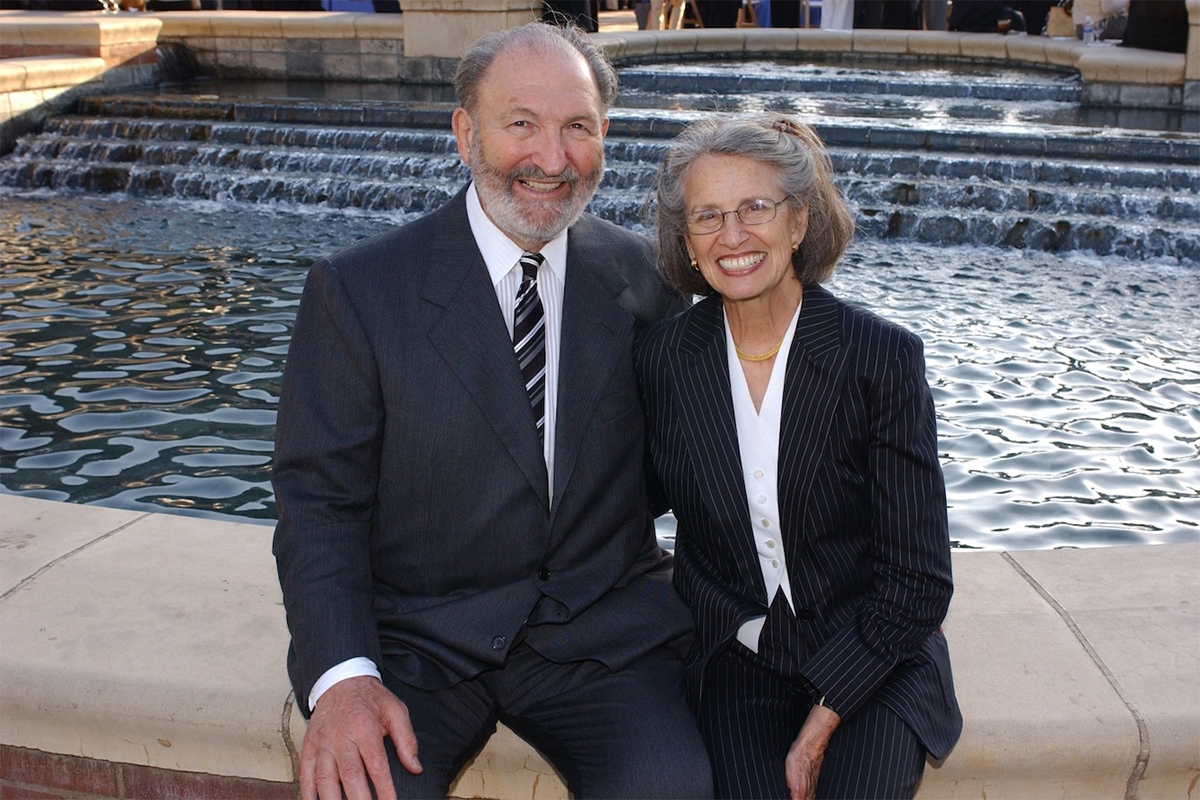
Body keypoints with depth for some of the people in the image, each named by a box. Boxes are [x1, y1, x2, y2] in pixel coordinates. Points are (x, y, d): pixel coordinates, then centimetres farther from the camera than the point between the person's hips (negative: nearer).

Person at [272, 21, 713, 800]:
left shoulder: (645, 276, 2)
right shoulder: (357, 290, -5)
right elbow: (320, 503, -5)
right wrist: (342, 676, -19)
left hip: (600, 627, 2)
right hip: (416, 638, -1)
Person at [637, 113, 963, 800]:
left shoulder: (885, 357, -11)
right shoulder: (663, 358, -4)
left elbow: (917, 581, -10)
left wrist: (821, 726, -14)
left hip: (872, 666, -1)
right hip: (737, 662, 1)